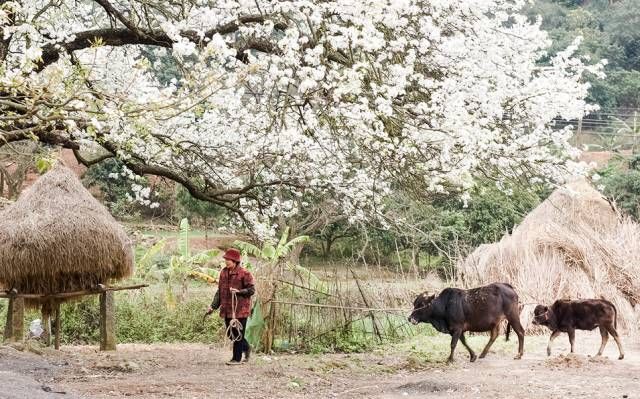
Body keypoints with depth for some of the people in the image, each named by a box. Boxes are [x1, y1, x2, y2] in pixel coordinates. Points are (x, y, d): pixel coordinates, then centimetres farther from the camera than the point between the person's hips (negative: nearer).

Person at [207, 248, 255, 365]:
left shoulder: (244, 273, -10)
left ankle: (237, 358, 8)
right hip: (227, 309, 7)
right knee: (230, 333, 11)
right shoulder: (223, 273, 11)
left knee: (238, 333, -2)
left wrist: (239, 291, -24)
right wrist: (213, 306, 9)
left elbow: (251, 290, -9)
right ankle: (246, 348, 34)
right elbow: (219, 291, 16)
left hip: (240, 309, -7)